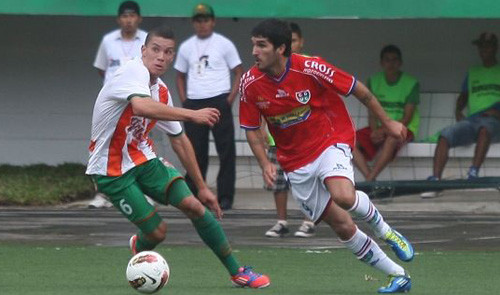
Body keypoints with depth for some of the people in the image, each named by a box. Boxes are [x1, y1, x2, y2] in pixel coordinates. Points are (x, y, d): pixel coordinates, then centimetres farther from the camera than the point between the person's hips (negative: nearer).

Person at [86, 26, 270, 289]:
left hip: (143, 159, 7)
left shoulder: (161, 92, 4)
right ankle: (139, 247, 32)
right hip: (112, 170, -7)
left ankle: (237, 272, -3)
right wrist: (191, 115, -44)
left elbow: (179, 141, 15)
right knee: (157, 231, -7)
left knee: (193, 205, -11)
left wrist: (201, 187, 16)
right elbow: (141, 106, -43)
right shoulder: (134, 71, -20)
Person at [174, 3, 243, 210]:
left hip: (219, 102, -3)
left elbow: (239, 73, 2)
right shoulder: (186, 47, 11)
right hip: (194, 104, 3)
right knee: (196, 152, 5)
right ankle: (193, 195, 11)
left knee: (226, 151, -4)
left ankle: (225, 197, -1)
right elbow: (180, 76, 20)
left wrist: (230, 99, -7)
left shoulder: (223, 44, 1)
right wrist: (184, 101, 7)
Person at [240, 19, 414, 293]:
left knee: (343, 196, -34)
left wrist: (387, 122, 2)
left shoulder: (310, 68, -20)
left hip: (330, 142, -4)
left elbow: (358, 90, -7)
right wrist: (265, 163, -13)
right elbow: (252, 129, 3)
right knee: (342, 227, 1)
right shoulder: (250, 83, -10)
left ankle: (383, 229, -2)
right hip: (295, 162, 4)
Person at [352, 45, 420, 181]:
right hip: (380, 128, 4)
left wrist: (384, 131, -21)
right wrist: (375, 131, -17)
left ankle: (369, 180, -41)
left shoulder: (411, 84, -5)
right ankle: (369, 177, -33)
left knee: (391, 139, -40)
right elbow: (372, 114, 3)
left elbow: (407, 118, -10)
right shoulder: (374, 81, 6)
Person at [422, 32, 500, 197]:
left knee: (485, 128, -41)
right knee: (445, 135, -25)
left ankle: (473, 174, -52)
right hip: (471, 120, 4)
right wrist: (458, 111, 12)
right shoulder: (472, 73, 26)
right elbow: (463, 96, 33)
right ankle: (435, 180, -36)